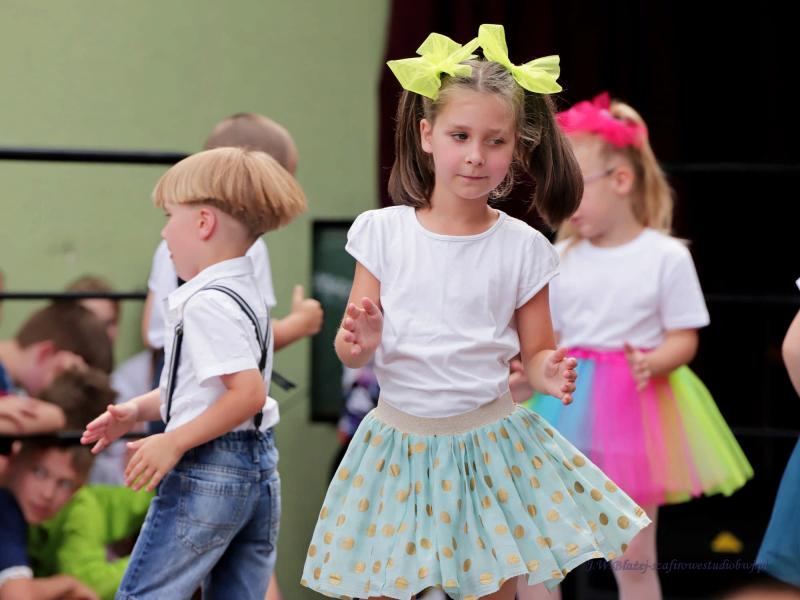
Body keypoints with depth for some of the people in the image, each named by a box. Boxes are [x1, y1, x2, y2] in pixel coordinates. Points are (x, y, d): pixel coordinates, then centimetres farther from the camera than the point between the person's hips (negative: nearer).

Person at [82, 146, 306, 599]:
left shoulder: (209, 302, -17)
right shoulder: (245, 293, 14)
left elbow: (248, 392, -25)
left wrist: (174, 443, -21)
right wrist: (137, 410, 14)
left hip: (207, 471, -10)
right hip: (260, 466, 10)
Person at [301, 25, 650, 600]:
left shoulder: (522, 248, -4)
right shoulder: (382, 232, -3)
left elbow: (535, 352, 3)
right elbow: (350, 349, 1)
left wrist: (549, 373, -19)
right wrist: (358, 343, -21)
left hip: (490, 440, -1)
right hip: (400, 439, 1)